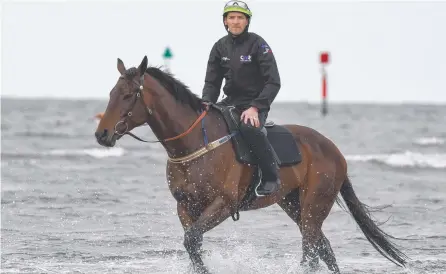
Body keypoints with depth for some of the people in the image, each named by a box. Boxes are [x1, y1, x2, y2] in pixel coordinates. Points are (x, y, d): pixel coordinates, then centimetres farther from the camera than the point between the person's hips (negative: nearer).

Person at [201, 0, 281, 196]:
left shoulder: (257, 44, -10)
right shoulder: (220, 47, 6)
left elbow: (273, 82, -13)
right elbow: (212, 81, 10)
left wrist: (255, 107, -23)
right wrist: (206, 103, -10)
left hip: (255, 104, -6)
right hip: (231, 102, 6)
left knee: (248, 127, -37)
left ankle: (271, 177, -25)